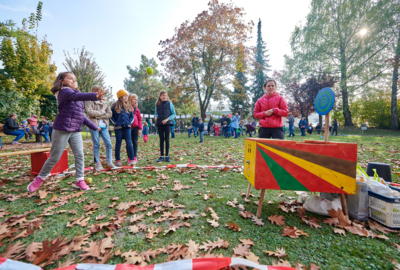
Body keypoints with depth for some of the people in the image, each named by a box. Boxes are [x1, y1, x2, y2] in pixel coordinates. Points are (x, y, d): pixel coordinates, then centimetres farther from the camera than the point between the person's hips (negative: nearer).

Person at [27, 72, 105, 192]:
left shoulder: (77, 97, 17)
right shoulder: (64, 91, -8)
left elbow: (81, 115, 22)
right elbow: (76, 96, -33)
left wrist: (94, 127, 22)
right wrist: (95, 96, -50)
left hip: (76, 131, 7)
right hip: (62, 130, -7)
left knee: (80, 155, 0)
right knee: (54, 157, 4)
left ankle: (80, 181, 8)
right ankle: (40, 179, 26)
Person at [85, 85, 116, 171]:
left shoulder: (105, 102, 16)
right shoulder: (89, 102, 5)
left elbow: (110, 114, 4)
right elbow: (90, 112, -11)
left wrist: (98, 115, -6)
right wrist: (102, 112, -5)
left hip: (104, 126, 3)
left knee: (109, 144, -3)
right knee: (96, 145, 1)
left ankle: (109, 162, 6)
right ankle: (98, 164, 11)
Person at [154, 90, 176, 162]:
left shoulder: (169, 103, 1)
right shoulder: (157, 105, 9)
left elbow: (174, 114, 0)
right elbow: (156, 113, 17)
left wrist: (167, 119, -14)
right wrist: (155, 117, -6)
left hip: (167, 123, -2)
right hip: (159, 124, 3)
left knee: (167, 139, 1)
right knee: (161, 139, 6)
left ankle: (167, 156, 9)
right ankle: (161, 156, 13)